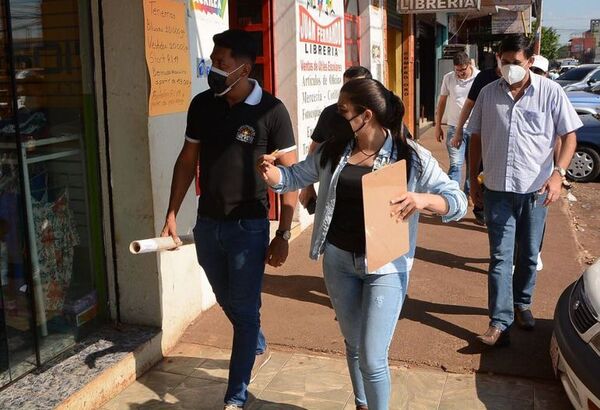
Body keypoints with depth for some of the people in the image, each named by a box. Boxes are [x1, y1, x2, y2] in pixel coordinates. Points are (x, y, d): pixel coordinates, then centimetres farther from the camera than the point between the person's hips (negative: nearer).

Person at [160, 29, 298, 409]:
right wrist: (172, 214, 6)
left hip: (249, 226, -5)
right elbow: (187, 160, 9)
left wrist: (284, 234, -12)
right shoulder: (202, 104, 1)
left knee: (245, 309, 4)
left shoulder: (271, 111, -12)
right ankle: (259, 347, 49)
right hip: (207, 224, 5)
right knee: (229, 303, 21)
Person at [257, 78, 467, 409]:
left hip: (385, 265, -4)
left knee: (372, 358, -3)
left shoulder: (411, 157, -12)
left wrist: (424, 199, -32)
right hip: (338, 260, 5)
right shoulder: (332, 151, 1)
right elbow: (296, 176, 13)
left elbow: (458, 201, -11)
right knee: (353, 345, 21)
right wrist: (272, 173, -10)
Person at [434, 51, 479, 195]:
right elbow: (442, 102, 8)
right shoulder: (448, 78, 0)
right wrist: (438, 126, 8)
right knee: (455, 164, -6)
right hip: (455, 128, 0)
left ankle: (468, 194, 28)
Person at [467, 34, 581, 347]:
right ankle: (500, 322, 3)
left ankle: (521, 303, 36)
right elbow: (476, 138, 8)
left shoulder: (550, 92, -6)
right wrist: (473, 180, 8)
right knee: (500, 257, 0)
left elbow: (569, 135, -4)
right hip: (497, 190, 1)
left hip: (535, 190, 0)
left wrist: (558, 172, -19)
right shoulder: (488, 93, 1)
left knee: (529, 255, 14)